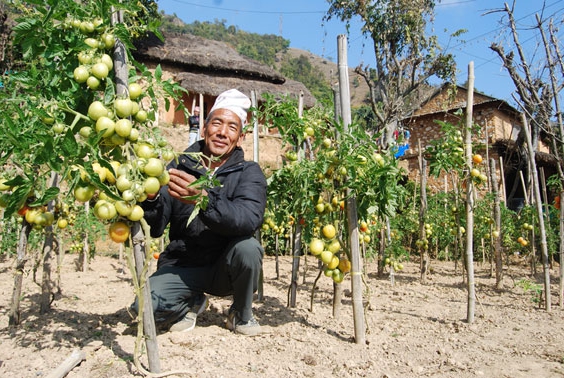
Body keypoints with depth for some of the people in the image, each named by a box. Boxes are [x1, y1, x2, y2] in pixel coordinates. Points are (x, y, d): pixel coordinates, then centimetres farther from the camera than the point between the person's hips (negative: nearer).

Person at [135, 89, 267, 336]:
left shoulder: (249, 173, -8)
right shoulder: (179, 167, -4)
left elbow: (249, 220, -29)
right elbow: (154, 229, -10)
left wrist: (203, 198, -45)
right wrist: (151, 197, -31)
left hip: (225, 267, 0)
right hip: (182, 265, 1)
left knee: (248, 246, -31)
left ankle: (242, 314, 1)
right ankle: (193, 302, 11)